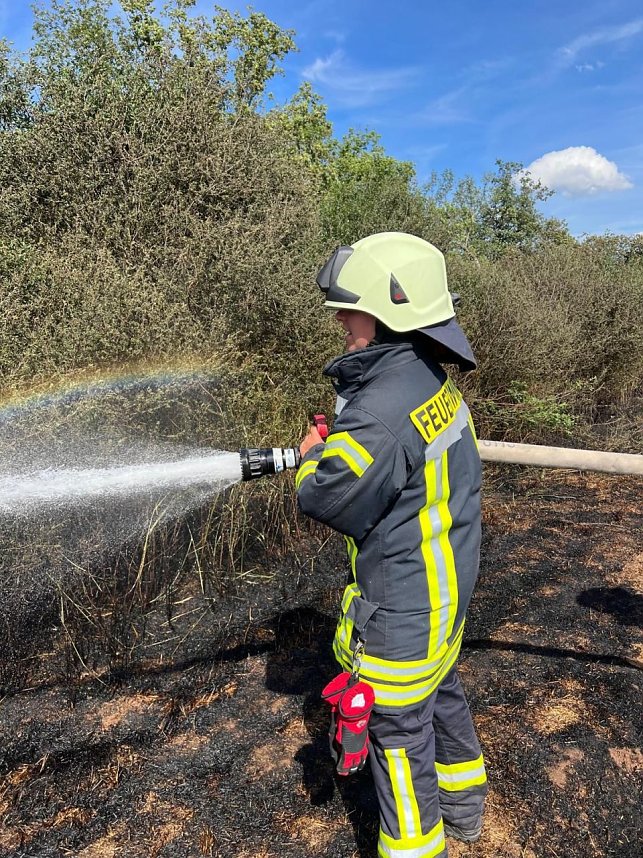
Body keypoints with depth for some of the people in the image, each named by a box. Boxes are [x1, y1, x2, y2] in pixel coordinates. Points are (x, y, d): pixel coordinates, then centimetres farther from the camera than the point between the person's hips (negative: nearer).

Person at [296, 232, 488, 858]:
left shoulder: (382, 409, -31)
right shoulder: (430, 378, -1)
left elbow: (329, 502, -21)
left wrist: (312, 459, -2)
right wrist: (338, 446, 4)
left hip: (403, 602, -10)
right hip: (445, 582, 10)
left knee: (397, 727, 12)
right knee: (440, 690, 28)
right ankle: (463, 805, 52)